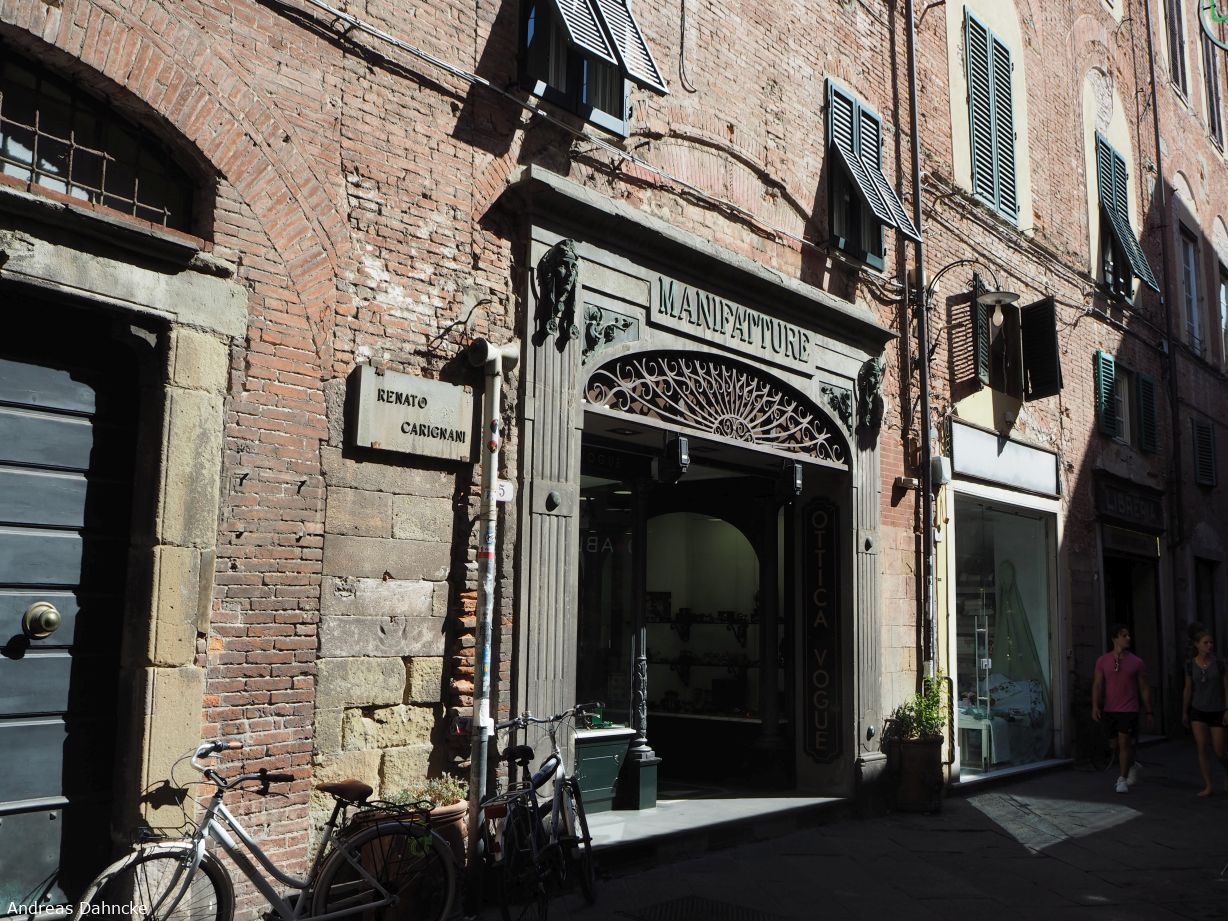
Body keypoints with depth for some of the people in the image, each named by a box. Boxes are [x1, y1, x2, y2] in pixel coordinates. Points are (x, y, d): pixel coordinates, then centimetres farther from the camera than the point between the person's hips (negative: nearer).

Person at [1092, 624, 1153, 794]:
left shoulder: (1136, 662, -1)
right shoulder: (1102, 661, 1)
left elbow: (1144, 688, 5)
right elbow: (1097, 685, 0)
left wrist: (1148, 711, 5)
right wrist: (1095, 706, -11)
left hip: (1129, 710, -2)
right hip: (1110, 710, 2)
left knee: (1124, 743, -9)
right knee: (1117, 745, 14)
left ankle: (1122, 780, -1)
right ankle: (1132, 767, 40)